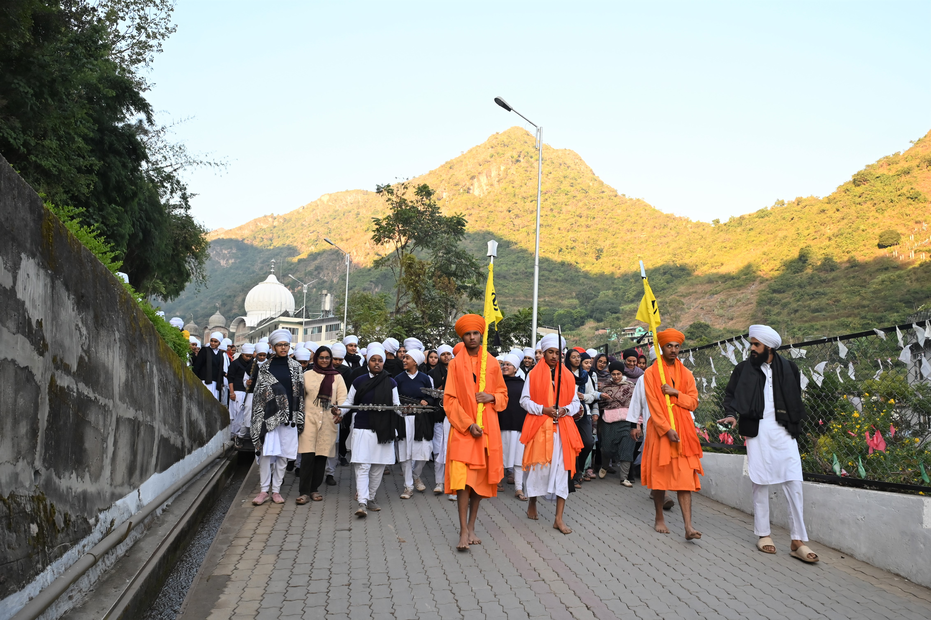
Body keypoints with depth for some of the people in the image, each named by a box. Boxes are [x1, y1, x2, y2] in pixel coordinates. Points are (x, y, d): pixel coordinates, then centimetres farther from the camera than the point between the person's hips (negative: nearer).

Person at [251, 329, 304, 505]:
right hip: (270, 416, -1)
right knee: (266, 452, -6)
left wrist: (299, 418, 3)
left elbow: (300, 393, 8)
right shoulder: (265, 368, 5)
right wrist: (259, 419, -4)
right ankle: (264, 490, 4)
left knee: (283, 454, 4)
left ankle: (276, 490, 13)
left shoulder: (296, 367, 8)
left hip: (288, 417, 1)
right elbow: (259, 394, 3)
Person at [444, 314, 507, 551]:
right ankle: (463, 531, -8)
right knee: (462, 478, -12)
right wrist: (468, 424, -12)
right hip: (463, 429, -3)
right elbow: (449, 400, -2)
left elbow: (503, 395, 15)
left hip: (487, 428, 3)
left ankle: (471, 527, 20)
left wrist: (491, 397, -8)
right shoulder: (455, 364, 1)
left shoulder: (492, 363, 8)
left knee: (481, 478, 7)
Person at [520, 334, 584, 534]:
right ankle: (532, 502, 31)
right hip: (538, 427, -2)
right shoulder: (534, 374, 3)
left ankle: (559, 518, 0)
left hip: (562, 428, 2)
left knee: (562, 469, -3)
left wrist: (566, 409, -9)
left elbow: (575, 402, 11)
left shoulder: (568, 376, 9)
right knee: (537, 466, 4)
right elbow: (524, 400, 1)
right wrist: (543, 409, -12)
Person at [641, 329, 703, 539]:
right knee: (660, 475, 5)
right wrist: (667, 429, -16)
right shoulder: (651, 373, -1)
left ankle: (688, 527, -10)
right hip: (660, 430, -2)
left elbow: (693, 402, 6)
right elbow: (653, 405, -8)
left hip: (683, 430, 2)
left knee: (685, 479, -5)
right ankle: (659, 518, 20)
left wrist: (675, 393, -11)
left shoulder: (686, 374, 10)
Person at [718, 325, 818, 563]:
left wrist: (795, 425, 6)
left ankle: (798, 540, 1)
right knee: (760, 484, 4)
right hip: (757, 432, 0)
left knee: (794, 484, -5)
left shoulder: (788, 368, 6)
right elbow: (730, 394, 7)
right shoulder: (744, 369, 5)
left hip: (783, 432, 0)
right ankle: (763, 534, 16)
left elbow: (796, 400, 14)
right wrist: (732, 414, -11)